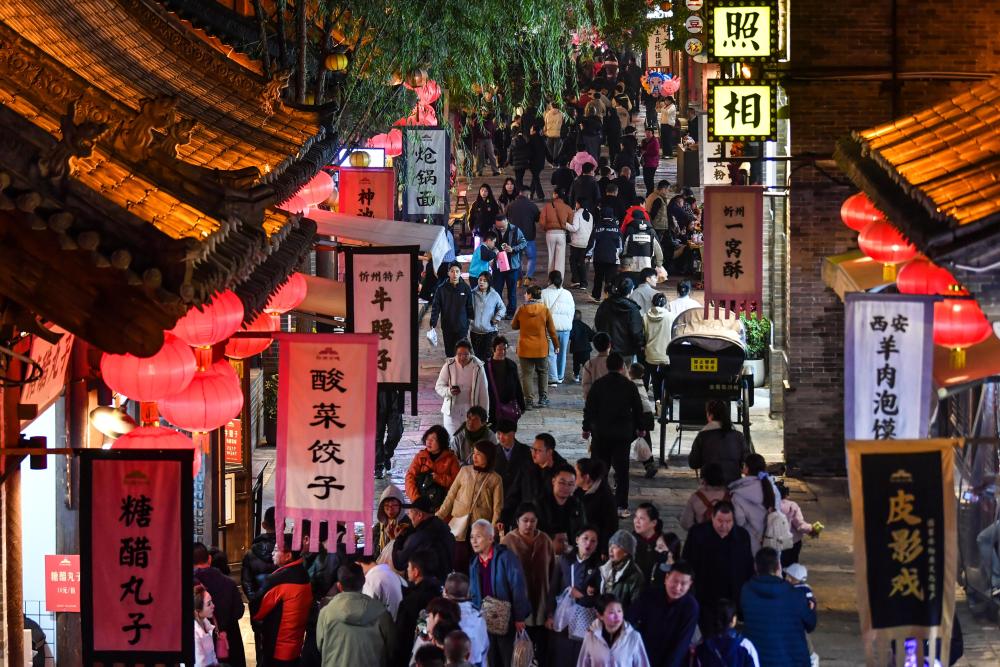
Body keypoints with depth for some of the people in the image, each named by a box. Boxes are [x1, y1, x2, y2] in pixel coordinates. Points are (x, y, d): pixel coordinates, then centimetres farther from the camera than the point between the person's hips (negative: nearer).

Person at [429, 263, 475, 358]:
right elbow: (435, 307, -4)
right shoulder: (442, 289, -5)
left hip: (462, 326, -1)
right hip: (447, 327, 1)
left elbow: (470, 307, 1)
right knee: (449, 351, 10)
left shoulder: (466, 288, -6)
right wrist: (433, 324, -11)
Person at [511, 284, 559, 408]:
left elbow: (514, 326, 5)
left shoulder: (521, 310, -9)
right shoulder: (545, 310, -7)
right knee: (543, 373, 17)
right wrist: (556, 344, 10)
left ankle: (529, 401, -1)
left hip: (525, 348, -1)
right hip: (541, 348, 1)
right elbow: (551, 330, -1)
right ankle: (543, 399, 17)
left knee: (526, 375, 4)